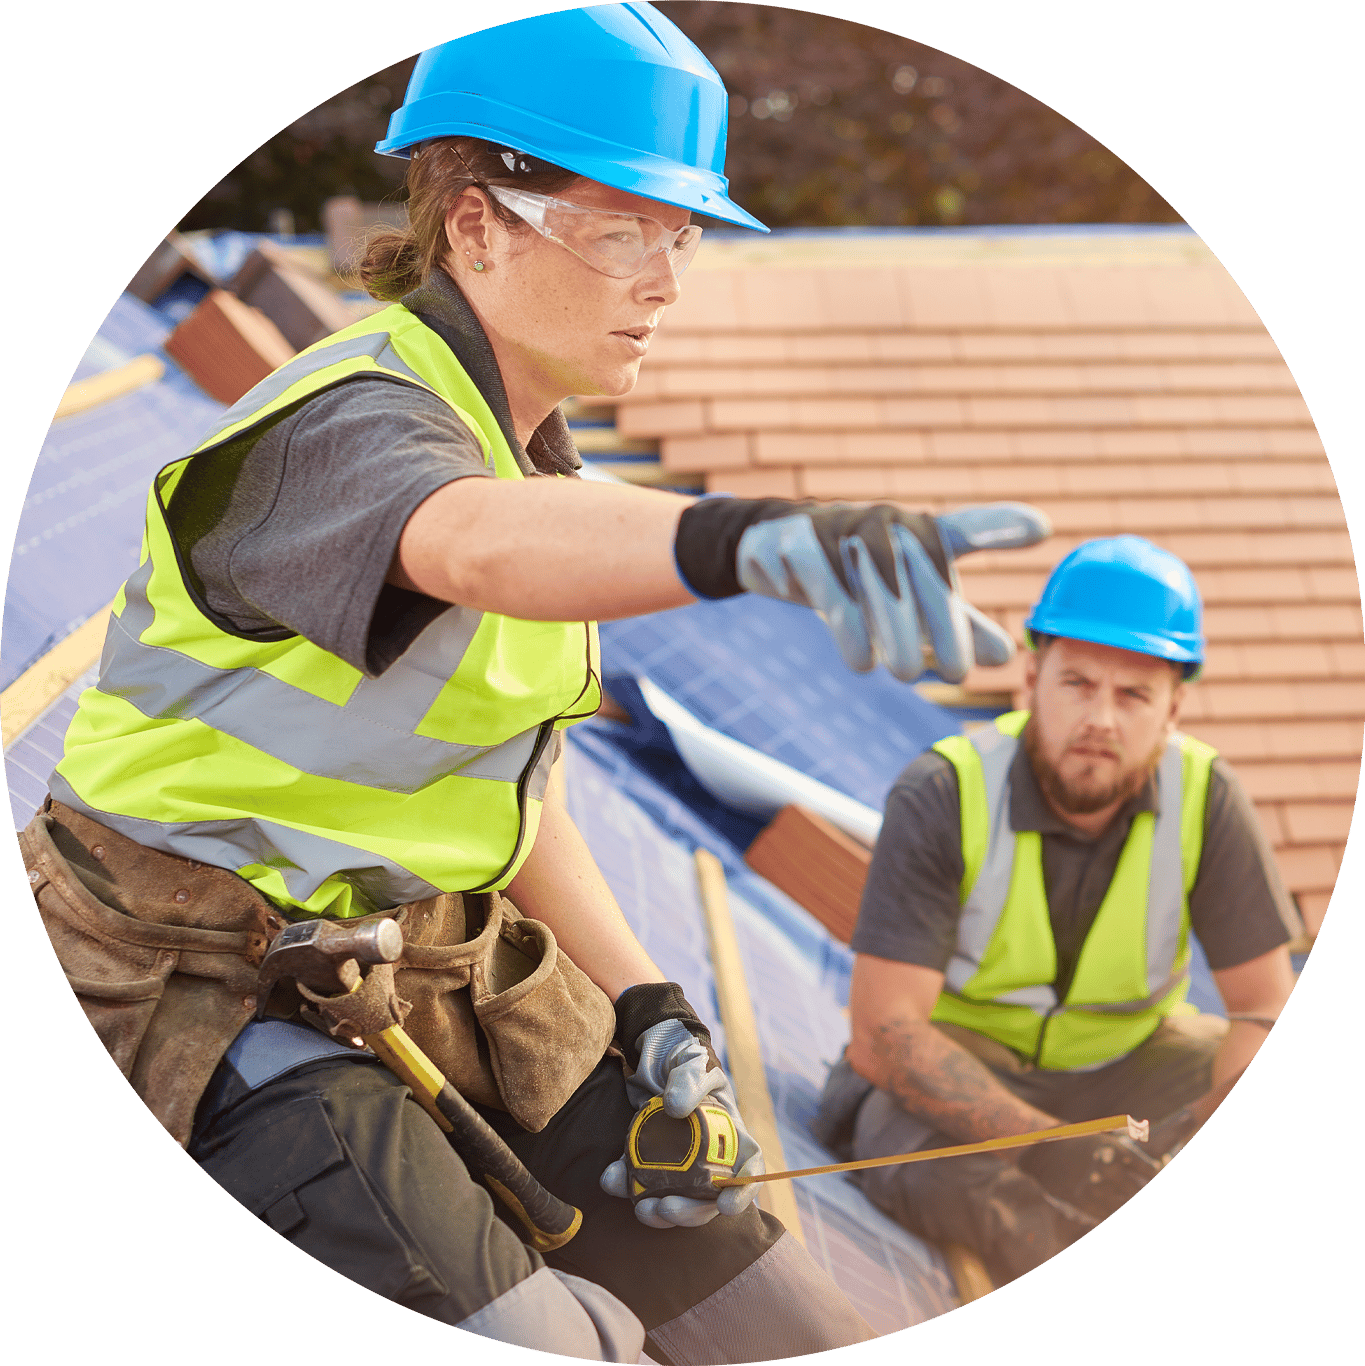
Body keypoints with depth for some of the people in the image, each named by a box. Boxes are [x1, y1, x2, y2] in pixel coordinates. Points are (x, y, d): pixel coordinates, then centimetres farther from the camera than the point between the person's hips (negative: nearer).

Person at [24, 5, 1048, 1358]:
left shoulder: (530, 446, 7)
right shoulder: (351, 423, -22)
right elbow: (479, 545, -48)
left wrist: (644, 1007, 0)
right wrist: (755, 539, -68)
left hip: (438, 959, 8)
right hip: (213, 991, -8)